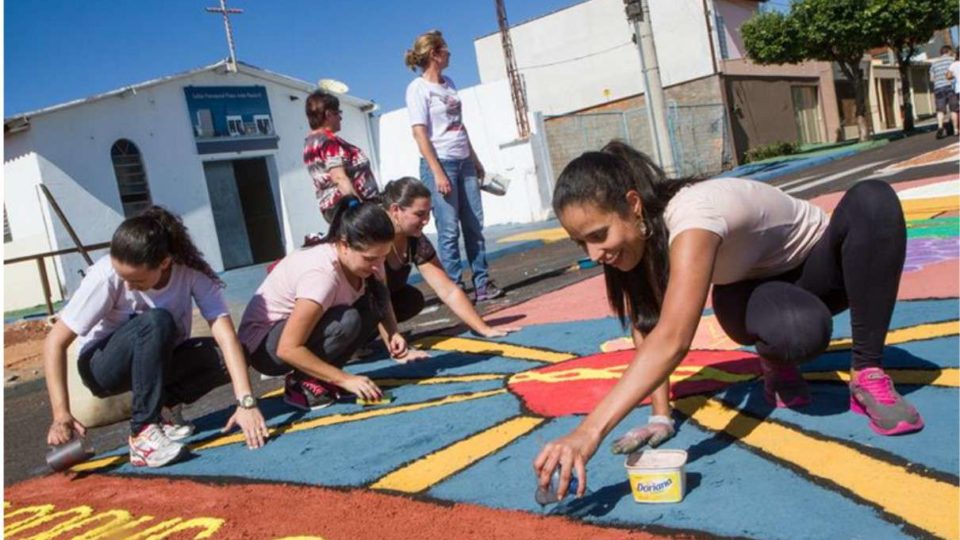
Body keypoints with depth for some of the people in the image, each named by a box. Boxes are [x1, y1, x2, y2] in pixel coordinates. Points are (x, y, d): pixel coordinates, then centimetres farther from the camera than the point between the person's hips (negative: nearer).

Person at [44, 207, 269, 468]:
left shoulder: (191, 270, -23)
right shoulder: (106, 276, -26)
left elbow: (226, 336, -30)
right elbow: (55, 342, -21)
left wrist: (246, 402, -40)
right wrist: (61, 414, -30)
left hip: (158, 360, 3)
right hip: (103, 366, -3)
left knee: (225, 356, -26)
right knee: (156, 322, -34)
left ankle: (160, 406, -5)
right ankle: (143, 430, -28)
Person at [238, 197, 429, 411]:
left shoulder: (364, 257, -13)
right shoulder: (321, 273, -34)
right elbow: (288, 349, -33)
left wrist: (393, 338, -19)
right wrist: (345, 379, -29)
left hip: (299, 326, 8)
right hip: (264, 345, -8)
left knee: (376, 298, -10)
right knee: (347, 321, -32)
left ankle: (321, 376, -2)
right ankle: (300, 383, -9)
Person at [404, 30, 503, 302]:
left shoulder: (448, 84, 16)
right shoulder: (418, 88, -6)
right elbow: (420, 134, -12)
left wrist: (475, 159, 18)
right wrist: (437, 173, -17)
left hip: (464, 162, 7)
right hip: (441, 163, -7)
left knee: (474, 226, 7)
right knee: (449, 230, -3)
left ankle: (482, 282, 14)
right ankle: (455, 288, 4)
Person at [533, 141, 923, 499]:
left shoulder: (692, 217, -40)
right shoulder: (634, 232, -18)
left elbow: (673, 340, -52)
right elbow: (647, 328, -12)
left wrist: (590, 431, -57)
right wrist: (661, 416, -19)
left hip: (817, 266, -2)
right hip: (751, 291, 3)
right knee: (798, 333, -36)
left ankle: (868, 374, -21)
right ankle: (775, 363, 2)